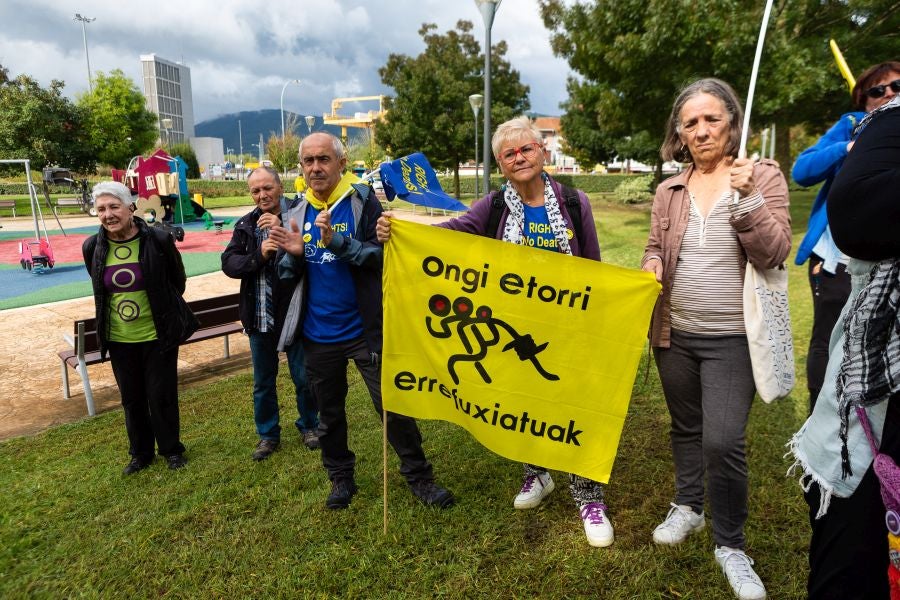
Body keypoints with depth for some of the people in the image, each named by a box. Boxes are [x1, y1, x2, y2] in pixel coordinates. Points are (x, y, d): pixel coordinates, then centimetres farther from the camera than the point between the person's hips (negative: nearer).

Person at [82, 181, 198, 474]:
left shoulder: (158, 240, -14)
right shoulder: (93, 247, -4)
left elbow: (178, 282, 0)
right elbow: (99, 289, 13)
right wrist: (119, 309, 14)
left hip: (158, 336, -3)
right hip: (119, 340, 3)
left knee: (161, 396, 7)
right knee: (131, 399, 16)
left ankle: (171, 449, 28)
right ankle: (141, 453, 35)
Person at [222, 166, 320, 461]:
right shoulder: (245, 224, 5)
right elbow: (228, 263, -3)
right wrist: (259, 255, -19)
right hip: (259, 317, 4)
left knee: (304, 377, 11)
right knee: (263, 383, 16)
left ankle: (309, 425, 34)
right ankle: (267, 434, 34)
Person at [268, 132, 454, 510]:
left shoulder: (363, 201, -8)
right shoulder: (298, 212, 6)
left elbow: (383, 256, -16)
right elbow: (289, 274, 9)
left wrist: (338, 241, -28)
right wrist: (295, 254, -13)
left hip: (364, 329, -4)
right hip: (317, 334, 5)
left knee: (392, 406, 3)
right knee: (330, 412, 17)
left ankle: (419, 476, 21)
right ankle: (341, 477, 36)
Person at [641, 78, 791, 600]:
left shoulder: (764, 176, -4)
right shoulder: (669, 191, 5)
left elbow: (774, 254, -12)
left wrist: (747, 198, -23)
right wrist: (651, 267, -8)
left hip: (732, 339, -4)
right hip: (675, 334, 4)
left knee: (723, 441, -10)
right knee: (686, 427, 18)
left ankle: (731, 545, 14)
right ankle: (688, 507, 41)